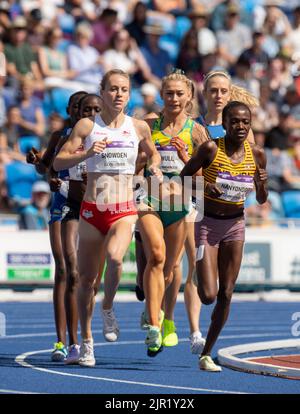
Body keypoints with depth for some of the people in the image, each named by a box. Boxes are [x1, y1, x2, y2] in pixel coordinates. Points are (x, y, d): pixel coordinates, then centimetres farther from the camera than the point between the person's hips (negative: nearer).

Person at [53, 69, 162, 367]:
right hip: (91, 211, 1)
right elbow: (58, 162, -3)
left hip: (124, 211, -1)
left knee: (114, 258, -30)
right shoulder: (87, 126, -1)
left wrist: (155, 167, 1)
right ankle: (86, 342, 23)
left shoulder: (139, 127, 3)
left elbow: (153, 153, 23)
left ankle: (108, 309, -3)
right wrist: (87, 153, -18)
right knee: (86, 278, 6)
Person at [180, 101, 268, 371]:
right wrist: (204, 186, -23)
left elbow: (261, 200, 6)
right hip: (207, 224, -4)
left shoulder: (256, 154, -3)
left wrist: (262, 185, -16)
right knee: (208, 295, -12)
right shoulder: (211, 149, -14)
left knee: (226, 295, 2)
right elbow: (182, 177, -5)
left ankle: (207, 353, 14)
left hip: (235, 226, 4)